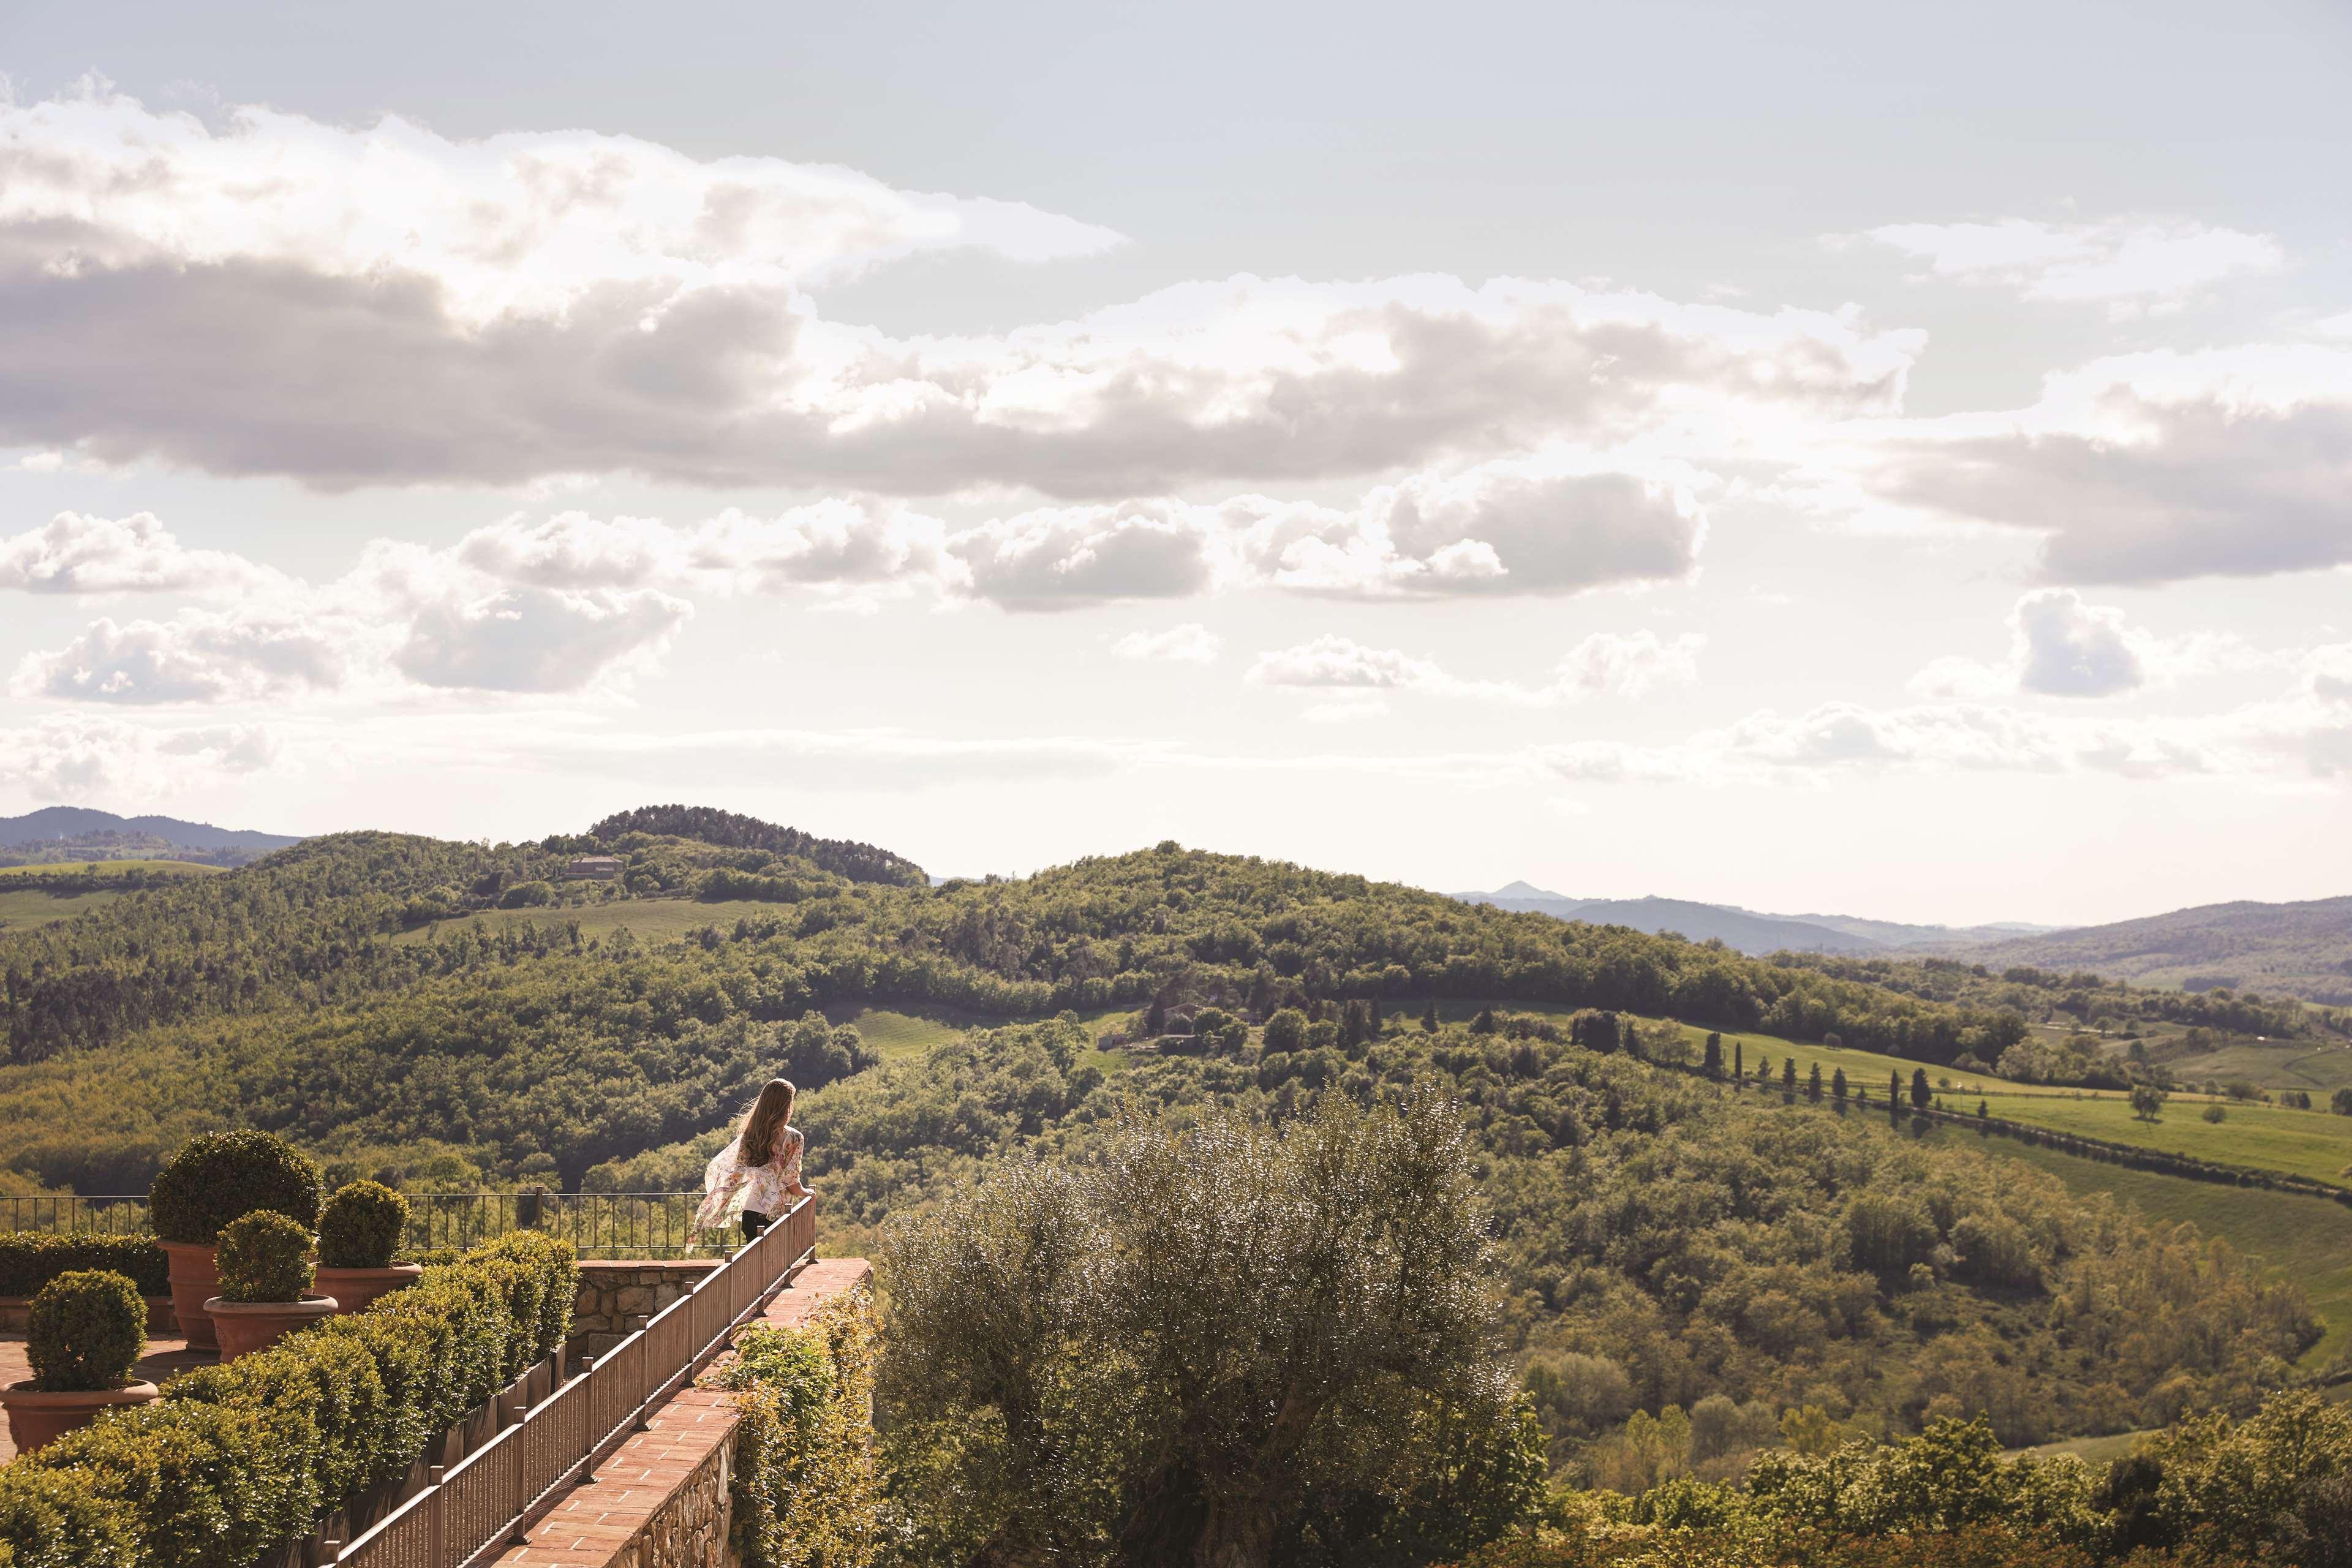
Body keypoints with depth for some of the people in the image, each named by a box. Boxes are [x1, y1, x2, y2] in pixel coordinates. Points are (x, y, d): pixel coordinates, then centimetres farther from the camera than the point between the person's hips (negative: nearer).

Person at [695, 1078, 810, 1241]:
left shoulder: (748, 1135, 6)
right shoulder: (793, 1138, -10)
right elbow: (791, 1183, -10)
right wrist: (805, 1193, 10)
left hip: (749, 1212, 6)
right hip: (775, 1215, -5)